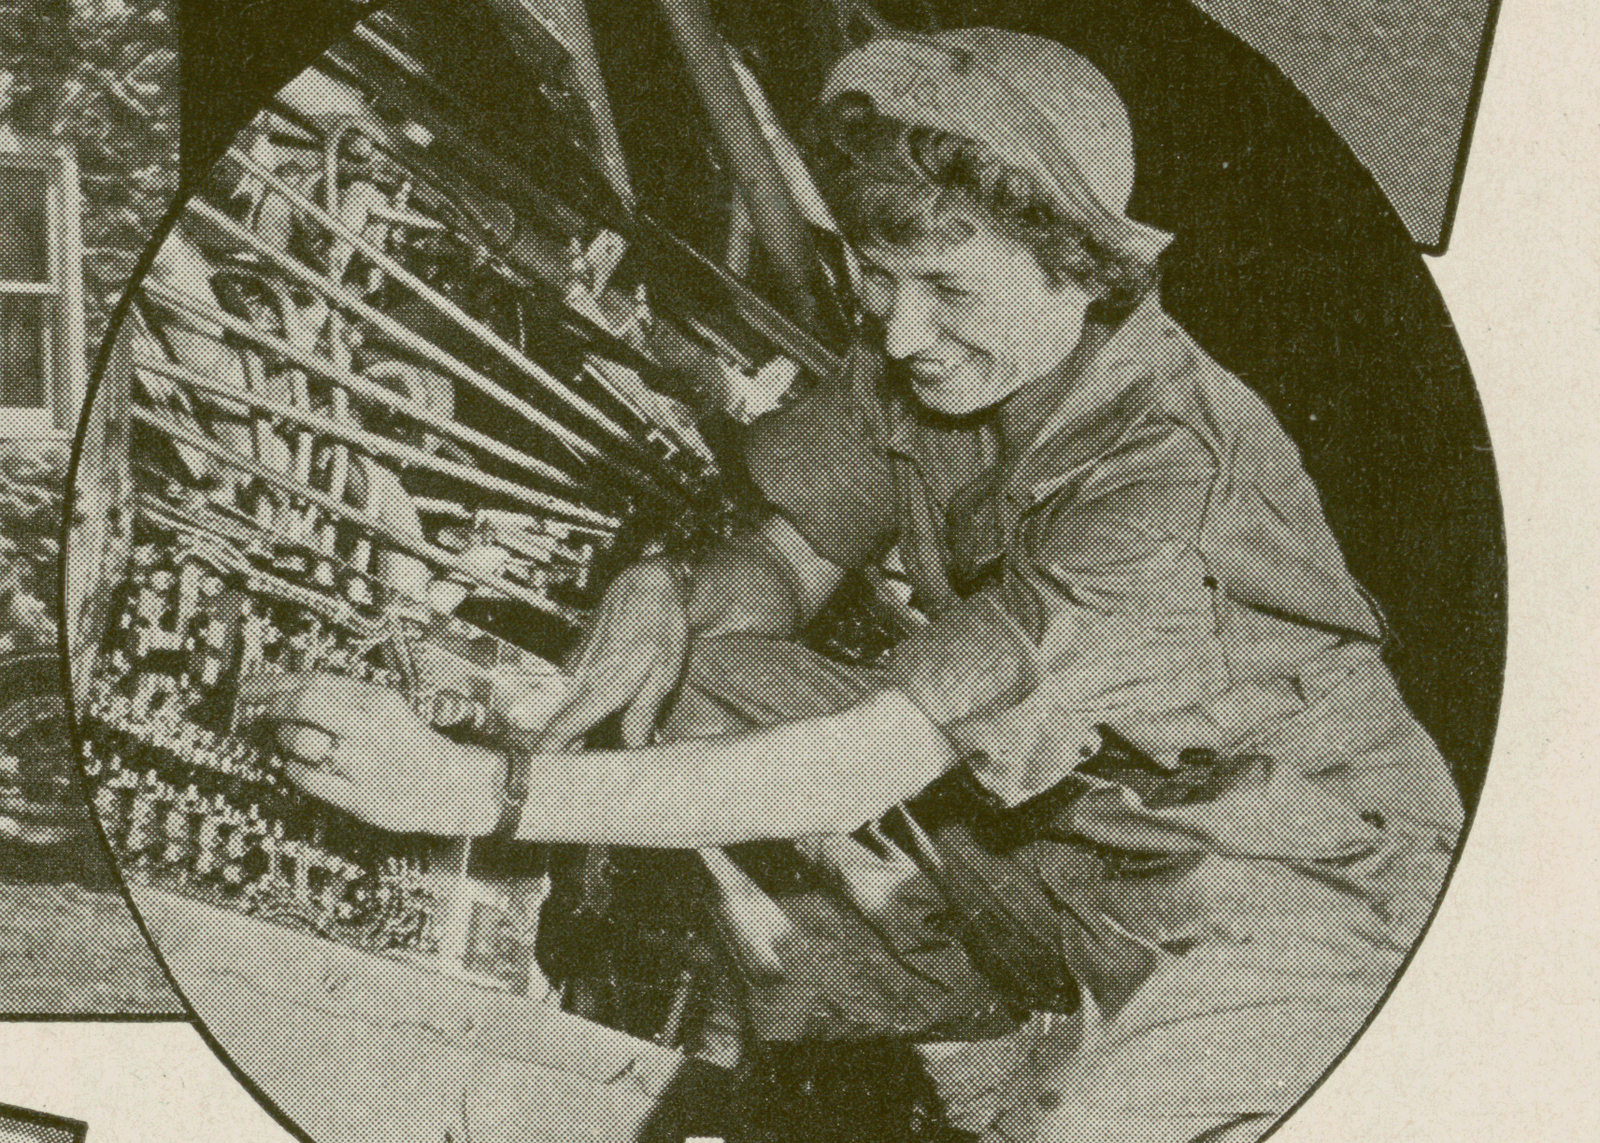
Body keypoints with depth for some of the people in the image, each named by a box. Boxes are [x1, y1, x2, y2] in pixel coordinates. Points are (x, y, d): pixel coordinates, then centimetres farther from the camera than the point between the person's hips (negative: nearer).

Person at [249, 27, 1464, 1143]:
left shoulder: (1176, 477, -33)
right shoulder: (917, 364, -10)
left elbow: (867, 764, -37)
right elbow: (786, 561, 5)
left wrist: (477, 792, -39)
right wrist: (675, 598, -22)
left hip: (1296, 876, -7)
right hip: (1058, 819, 8)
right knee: (700, 682, -5)